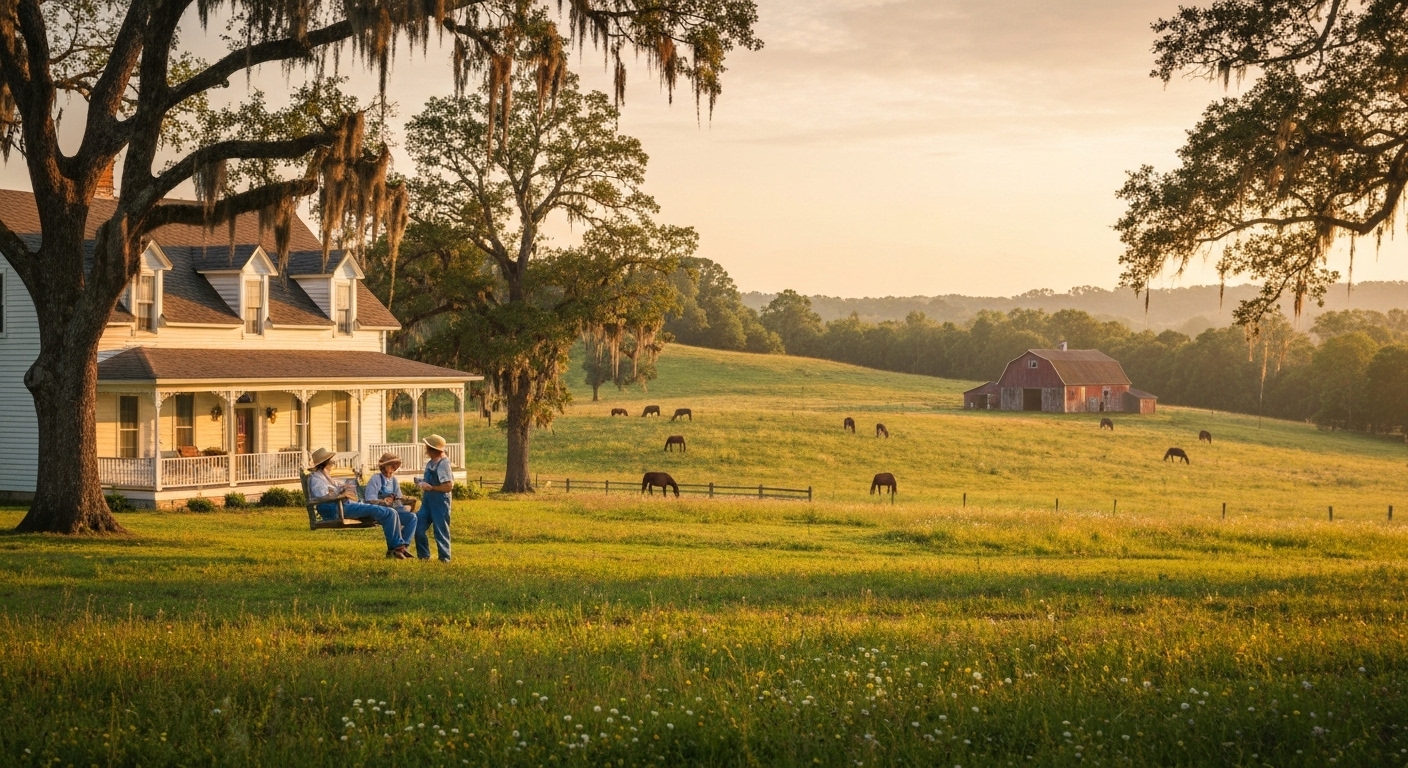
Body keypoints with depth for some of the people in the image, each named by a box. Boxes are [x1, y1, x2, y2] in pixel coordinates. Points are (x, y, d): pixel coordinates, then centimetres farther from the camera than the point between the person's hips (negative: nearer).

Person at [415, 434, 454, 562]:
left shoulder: (443, 463, -17)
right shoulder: (431, 463, 10)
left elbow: (449, 486, -21)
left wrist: (431, 487, -16)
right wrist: (421, 483, 2)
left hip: (440, 501, -9)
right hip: (427, 501, 9)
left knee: (440, 530, 0)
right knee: (419, 527, 7)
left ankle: (445, 558, 11)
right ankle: (423, 555, 18)